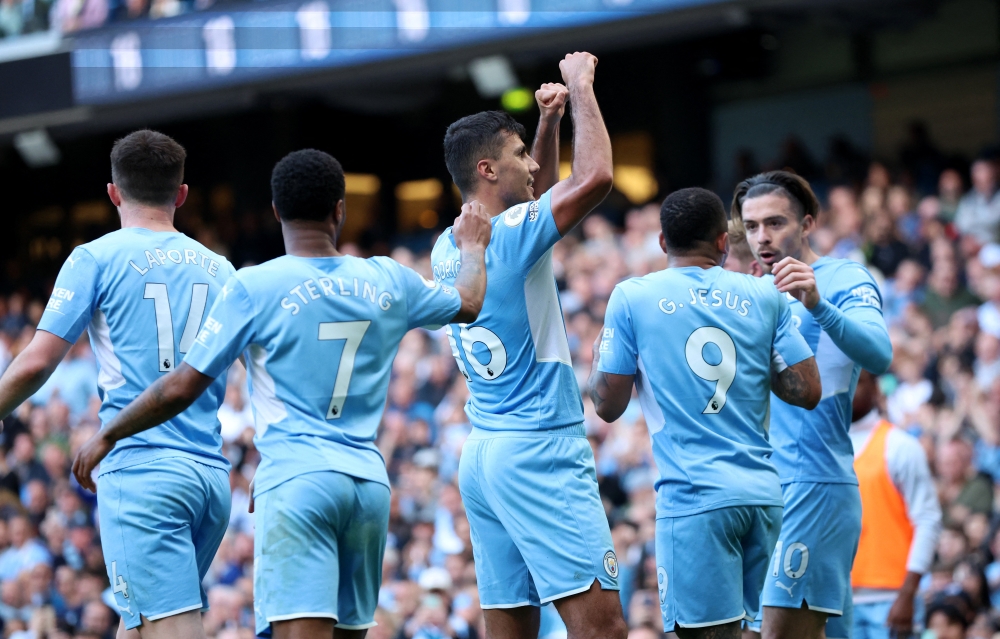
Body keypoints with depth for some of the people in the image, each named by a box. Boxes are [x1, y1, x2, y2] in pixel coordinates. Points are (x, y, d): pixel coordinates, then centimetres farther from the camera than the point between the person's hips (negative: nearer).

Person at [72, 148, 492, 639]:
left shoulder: (253, 287, -4)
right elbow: (469, 303, 28)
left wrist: (107, 437, 13)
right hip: (369, 483, 5)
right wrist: (472, 247, 49)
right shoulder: (389, 282, 9)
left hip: (295, 481, -5)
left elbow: (180, 389, -2)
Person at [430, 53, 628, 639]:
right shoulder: (509, 236, -12)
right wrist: (581, 87, -5)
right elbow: (596, 177, -17)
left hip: (483, 453, 9)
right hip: (541, 451, -9)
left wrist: (550, 122, 21)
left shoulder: (449, 248, 13)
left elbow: (535, 199, 29)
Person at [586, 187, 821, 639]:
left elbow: (608, 405, 3)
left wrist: (597, 361, 22)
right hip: (763, 493, 4)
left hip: (693, 498, -4)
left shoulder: (631, 297, 1)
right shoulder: (765, 295, 9)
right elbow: (807, 391, 7)